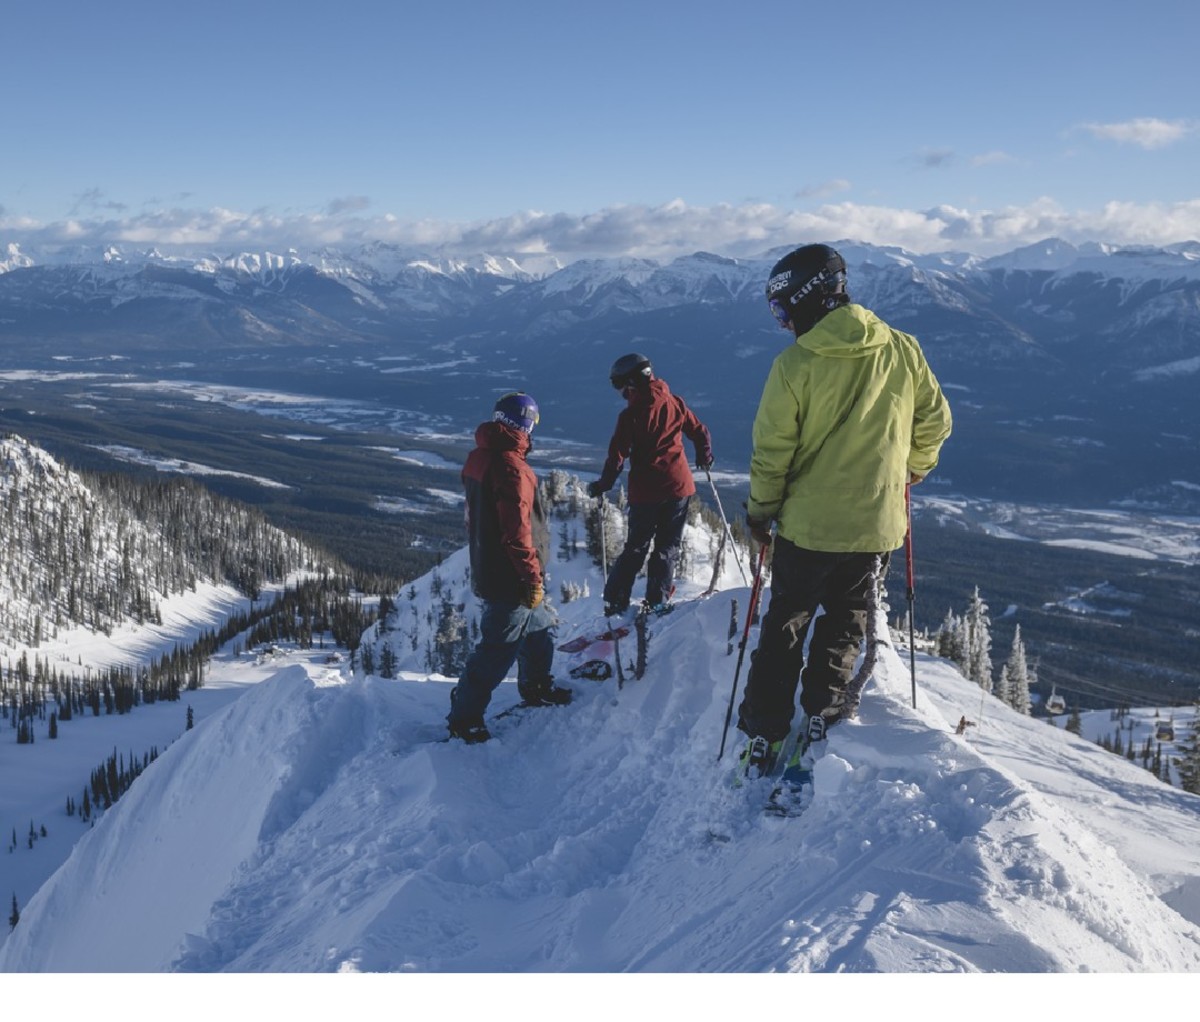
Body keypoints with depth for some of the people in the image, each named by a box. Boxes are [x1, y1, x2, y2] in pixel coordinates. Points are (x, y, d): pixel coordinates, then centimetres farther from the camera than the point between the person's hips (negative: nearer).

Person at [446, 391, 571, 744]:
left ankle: (537, 688, 41)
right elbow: (516, 530, -25)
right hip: (509, 579, -10)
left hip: (487, 566, 10)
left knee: (540, 625, 24)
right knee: (498, 648, 0)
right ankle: (465, 718, 9)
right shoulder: (510, 466, -23)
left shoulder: (479, 458, 7)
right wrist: (533, 577, -18)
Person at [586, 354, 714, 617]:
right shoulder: (674, 402, 1)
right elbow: (700, 432, 8)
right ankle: (657, 600, 7)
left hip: (645, 491, -2)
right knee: (667, 546, 12)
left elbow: (618, 455, -11)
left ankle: (616, 602, 11)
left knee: (636, 547, 11)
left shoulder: (631, 414, -10)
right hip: (678, 486, 2)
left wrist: (602, 485, 1)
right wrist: (704, 458, 27)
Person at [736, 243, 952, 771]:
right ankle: (823, 708, 15)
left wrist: (760, 509, 5)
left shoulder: (795, 364, -14)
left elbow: (772, 449, -9)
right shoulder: (903, 351, -2)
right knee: (845, 617, 22)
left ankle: (764, 732, 16)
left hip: (808, 524, -2)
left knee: (785, 622, 13)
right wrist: (911, 470, 24)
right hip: (879, 522, 2)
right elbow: (934, 419, 7)